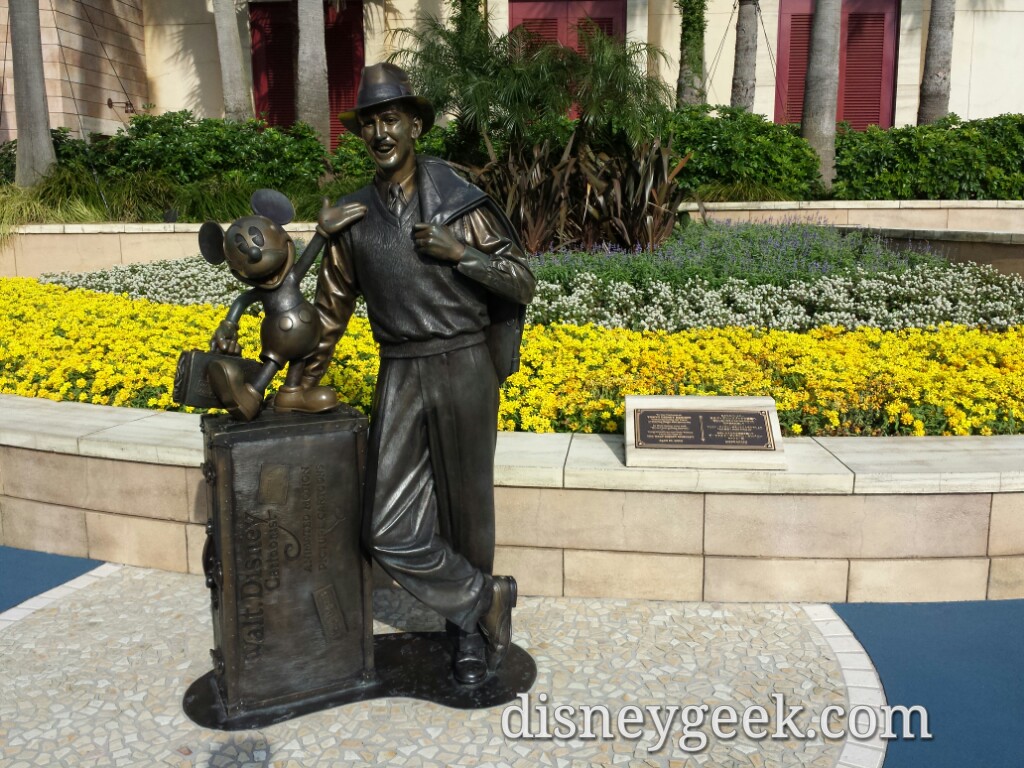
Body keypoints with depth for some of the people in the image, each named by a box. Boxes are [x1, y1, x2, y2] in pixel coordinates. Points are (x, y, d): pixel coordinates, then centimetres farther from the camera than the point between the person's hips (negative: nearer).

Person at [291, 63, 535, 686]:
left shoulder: (459, 202, -2)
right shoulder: (353, 218, 7)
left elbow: (523, 285, -1)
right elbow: (333, 305, 18)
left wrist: (460, 253, -16)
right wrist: (311, 379, 24)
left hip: (464, 370, -2)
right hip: (400, 377, 3)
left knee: (465, 510, 10)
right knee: (391, 530, -7)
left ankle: (468, 626, 33)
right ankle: (486, 599, 16)